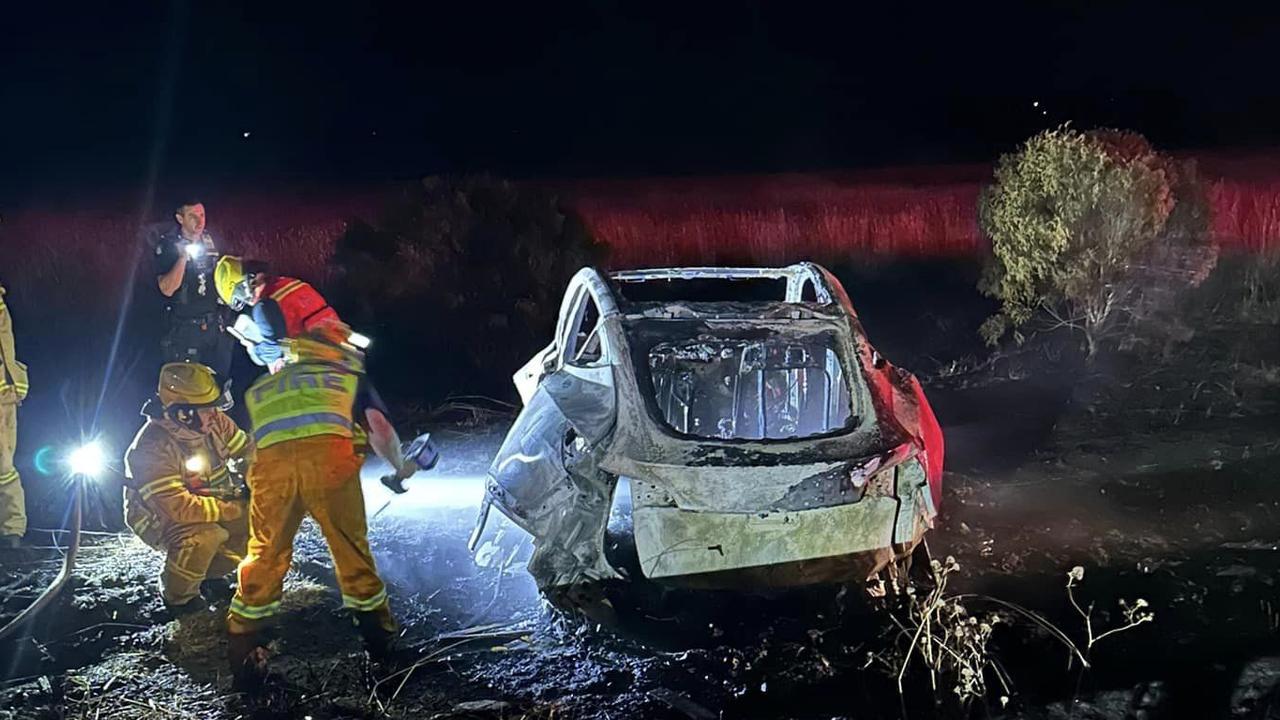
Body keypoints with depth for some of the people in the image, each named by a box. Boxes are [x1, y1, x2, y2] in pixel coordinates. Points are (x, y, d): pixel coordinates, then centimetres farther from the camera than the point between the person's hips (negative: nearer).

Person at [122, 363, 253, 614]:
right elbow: (179, 508, -36)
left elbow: (247, 451, 0)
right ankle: (177, 596, -7)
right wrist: (234, 509, -32)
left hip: (208, 507, 7)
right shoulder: (153, 449, -32)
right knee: (205, 535, -36)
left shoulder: (214, 421, -13)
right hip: (160, 520, -7)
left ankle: (211, 573, 12)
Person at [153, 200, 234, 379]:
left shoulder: (208, 240, 5)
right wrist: (184, 257, -31)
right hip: (185, 329, -5)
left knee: (222, 377, 14)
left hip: (215, 324, 6)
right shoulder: (168, 245, -13)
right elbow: (167, 289, -23)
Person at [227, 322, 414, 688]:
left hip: (271, 459, 2)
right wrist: (399, 467, 36)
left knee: (265, 555, 15)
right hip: (329, 452, -1)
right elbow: (380, 430, 20)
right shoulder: (350, 376, 31)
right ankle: (380, 640, 24)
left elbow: (252, 437, 40)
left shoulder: (260, 385, 39)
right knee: (351, 548, 14)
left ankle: (242, 657, 18)